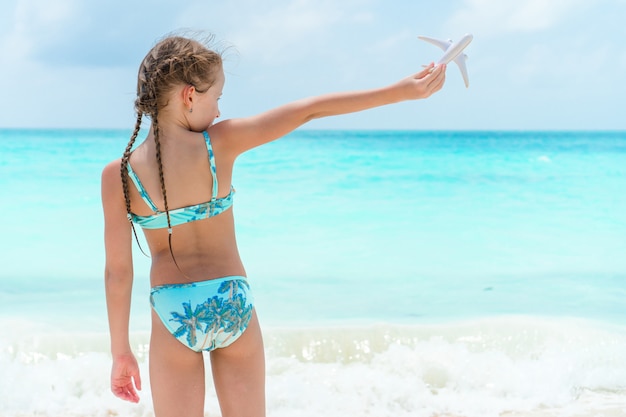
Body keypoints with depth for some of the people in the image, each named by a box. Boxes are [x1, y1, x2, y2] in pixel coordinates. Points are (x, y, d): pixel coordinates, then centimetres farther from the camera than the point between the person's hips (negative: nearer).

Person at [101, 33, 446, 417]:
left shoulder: (118, 176, -10)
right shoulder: (220, 143, -11)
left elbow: (118, 272, -6)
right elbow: (312, 110, -8)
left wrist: (121, 353, 4)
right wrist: (401, 91, -3)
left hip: (173, 314, -1)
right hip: (233, 302, 1)